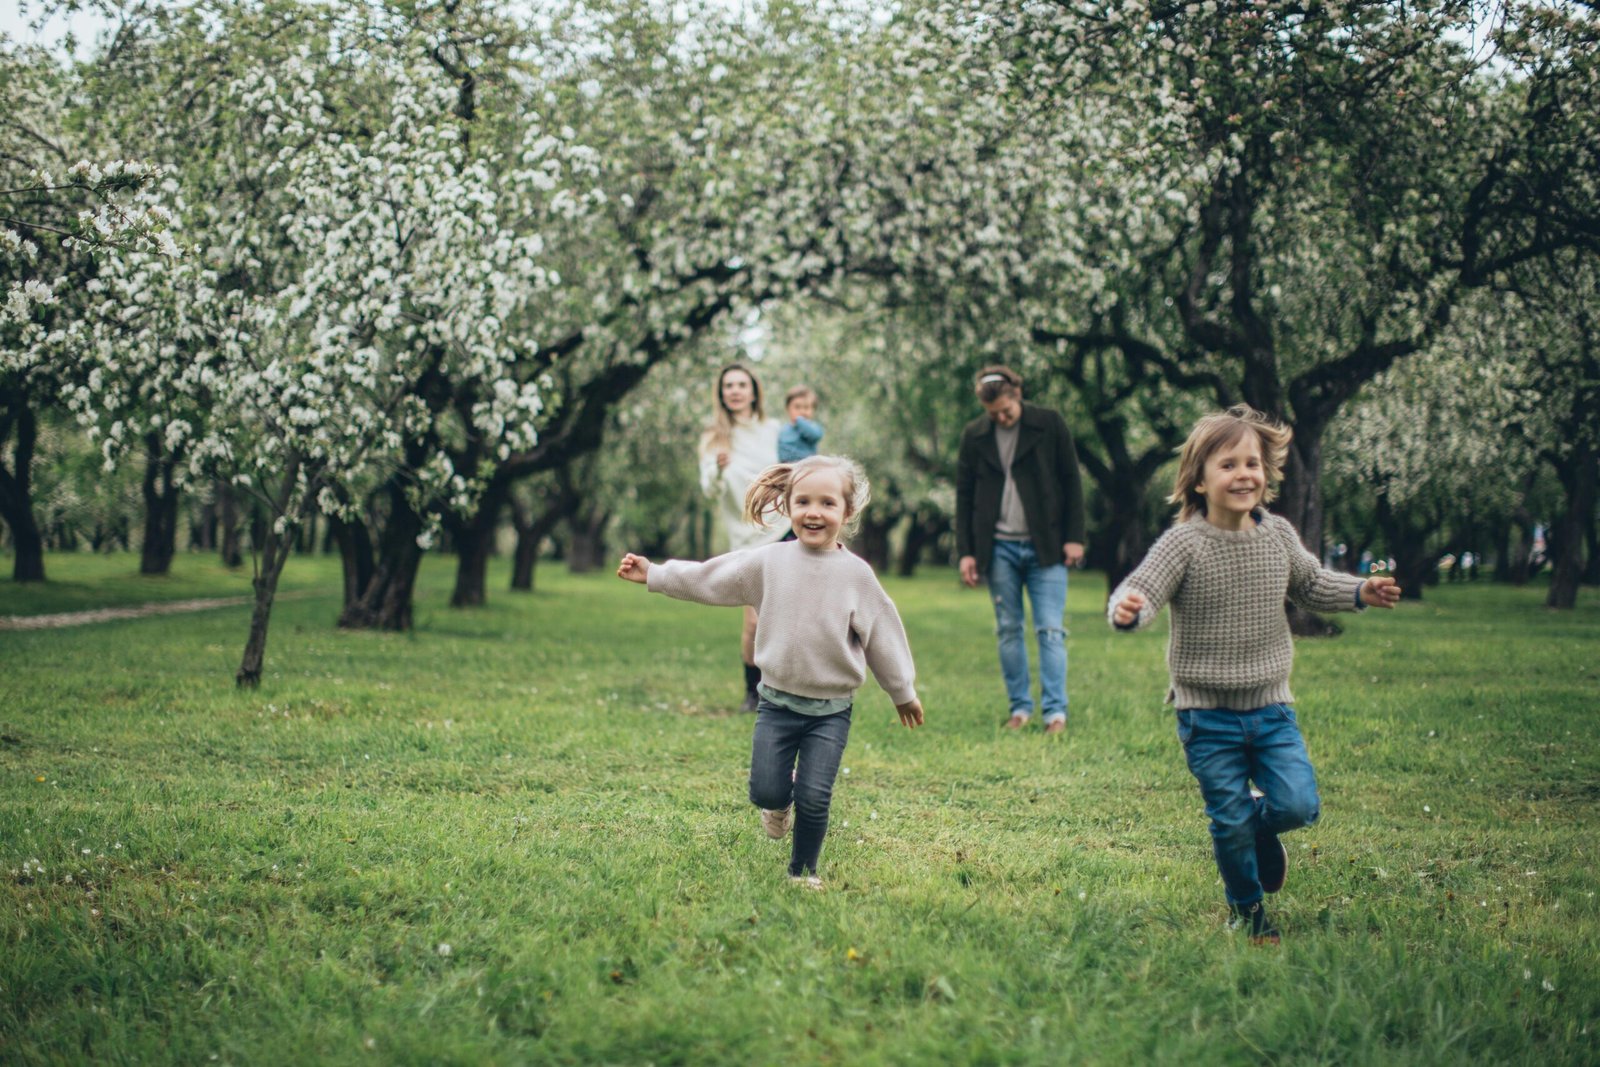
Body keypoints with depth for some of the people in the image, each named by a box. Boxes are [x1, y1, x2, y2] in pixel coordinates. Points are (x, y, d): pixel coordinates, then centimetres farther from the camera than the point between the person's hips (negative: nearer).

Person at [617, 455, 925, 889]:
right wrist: (653, 574, 9)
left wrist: (903, 692, 13)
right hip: (777, 701, 1)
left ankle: (803, 872, 17)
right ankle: (781, 801, 35)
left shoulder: (856, 573, -5)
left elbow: (882, 634, 4)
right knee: (766, 792, -2)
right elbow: (707, 578, 7)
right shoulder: (769, 561, -3)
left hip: (832, 709, -1)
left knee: (814, 799, -6)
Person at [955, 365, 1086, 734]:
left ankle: (1056, 711, -7)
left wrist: (1074, 537, -4)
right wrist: (966, 551, 2)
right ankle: (1019, 707, 13)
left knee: (1050, 630, -6)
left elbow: (1071, 482, 1)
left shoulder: (1050, 425, -1)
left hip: (1045, 547, -2)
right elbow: (964, 496, 8)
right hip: (1000, 548, 2)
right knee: (1008, 630, 6)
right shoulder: (974, 436, 5)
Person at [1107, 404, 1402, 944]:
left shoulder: (1278, 535, 1)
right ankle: (1247, 911, 27)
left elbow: (1311, 584, 19)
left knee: (1298, 805, -8)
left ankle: (1261, 826, 28)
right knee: (1231, 823, 2)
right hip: (1208, 716, -3)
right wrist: (1127, 609, -47)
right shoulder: (1184, 544, -14)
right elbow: (1140, 590, -24)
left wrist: (1360, 592, 4)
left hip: (1271, 706, 3)